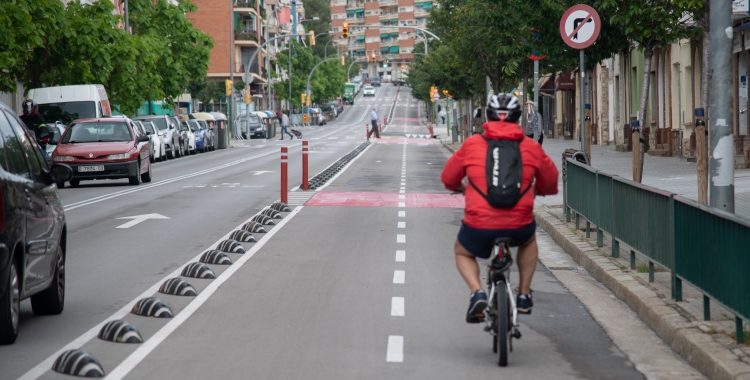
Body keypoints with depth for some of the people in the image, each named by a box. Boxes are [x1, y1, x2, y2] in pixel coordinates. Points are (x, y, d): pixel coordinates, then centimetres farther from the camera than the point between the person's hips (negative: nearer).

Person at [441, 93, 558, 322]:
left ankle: (477, 293, 3)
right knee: (529, 241, 37)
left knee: (462, 252, 29)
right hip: (518, 226, 2)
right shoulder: (531, 148, 5)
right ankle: (524, 295, 32)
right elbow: (550, 181, 17)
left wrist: (460, 188, 38)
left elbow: (448, 178, 14)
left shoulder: (472, 144, 3)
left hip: (480, 226, -1)